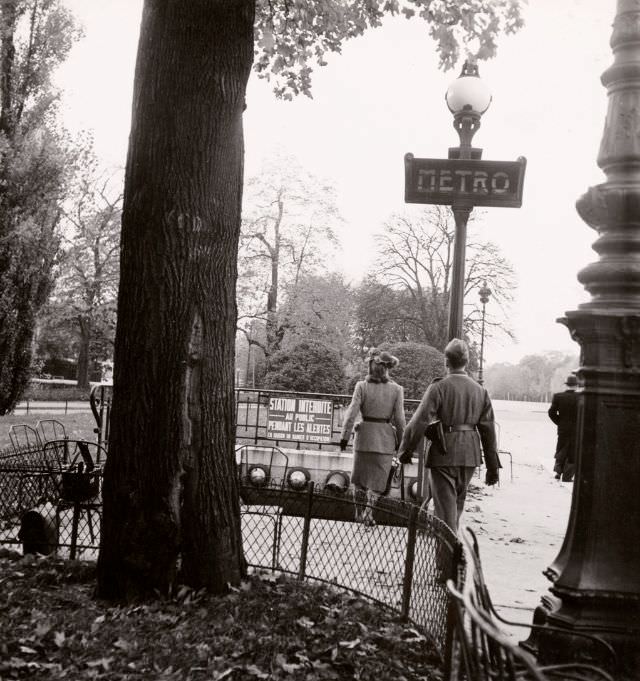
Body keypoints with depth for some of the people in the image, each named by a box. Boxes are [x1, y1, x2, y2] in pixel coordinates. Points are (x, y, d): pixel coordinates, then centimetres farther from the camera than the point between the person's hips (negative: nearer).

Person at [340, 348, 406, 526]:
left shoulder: (362, 386, -8)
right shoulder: (396, 389, -5)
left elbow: (351, 414, -10)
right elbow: (399, 419, -4)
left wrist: (344, 437, -3)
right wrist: (400, 442, 7)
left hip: (364, 435, 0)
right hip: (386, 438, 0)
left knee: (360, 477, 17)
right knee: (377, 478, 12)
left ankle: (360, 512, 23)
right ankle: (368, 513, 6)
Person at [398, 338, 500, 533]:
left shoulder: (439, 387, -11)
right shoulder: (480, 390, 5)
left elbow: (419, 421, -14)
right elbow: (488, 430, 6)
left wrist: (405, 450, -3)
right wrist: (493, 467, 10)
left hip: (444, 453, -5)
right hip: (470, 455, 6)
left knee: (445, 505, 1)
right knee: (457, 503, 21)